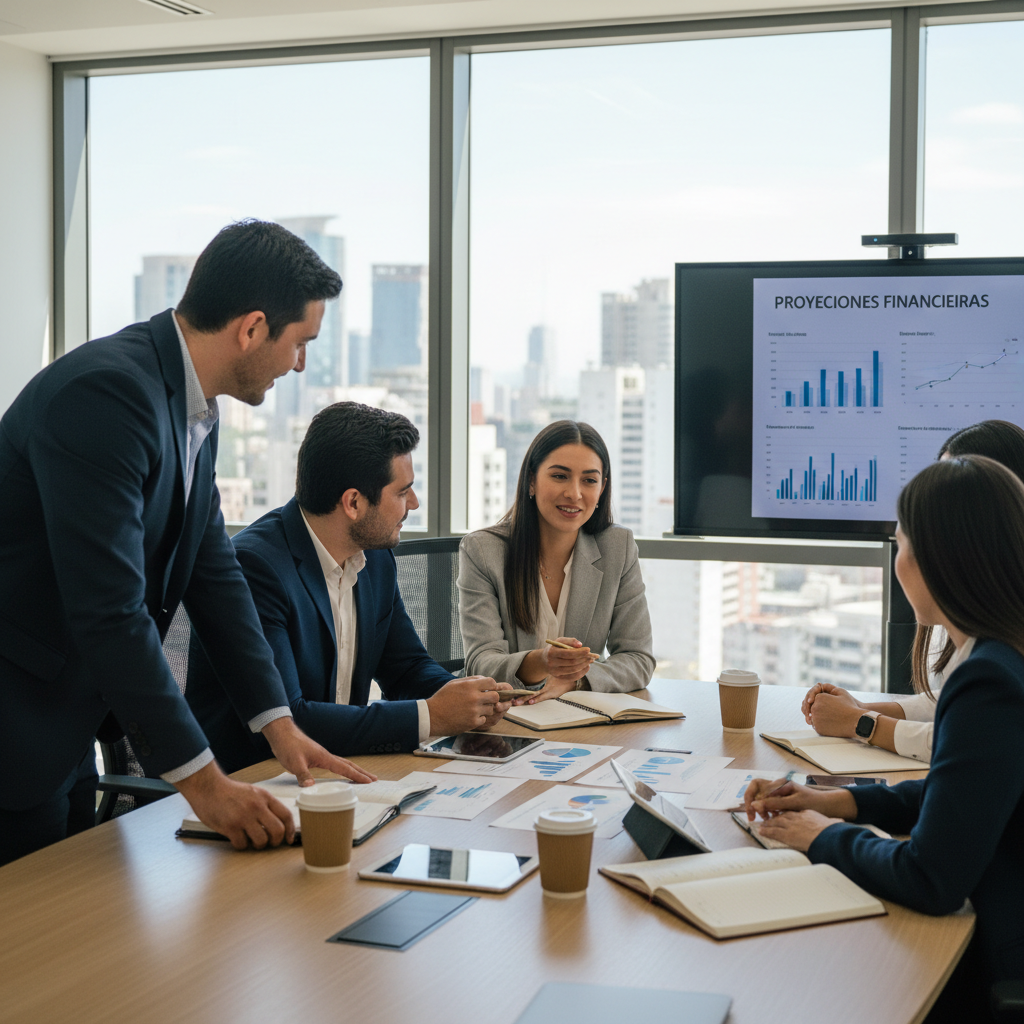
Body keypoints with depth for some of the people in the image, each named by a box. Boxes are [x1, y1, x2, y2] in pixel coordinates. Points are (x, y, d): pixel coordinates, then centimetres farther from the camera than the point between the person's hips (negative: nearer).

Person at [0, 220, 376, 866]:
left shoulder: (195, 411, 6)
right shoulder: (105, 393, -25)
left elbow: (214, 571, 12)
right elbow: (110, 611, -28)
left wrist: (280, 725, 7)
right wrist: (204, 782, -23)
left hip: (66, 727, 9)